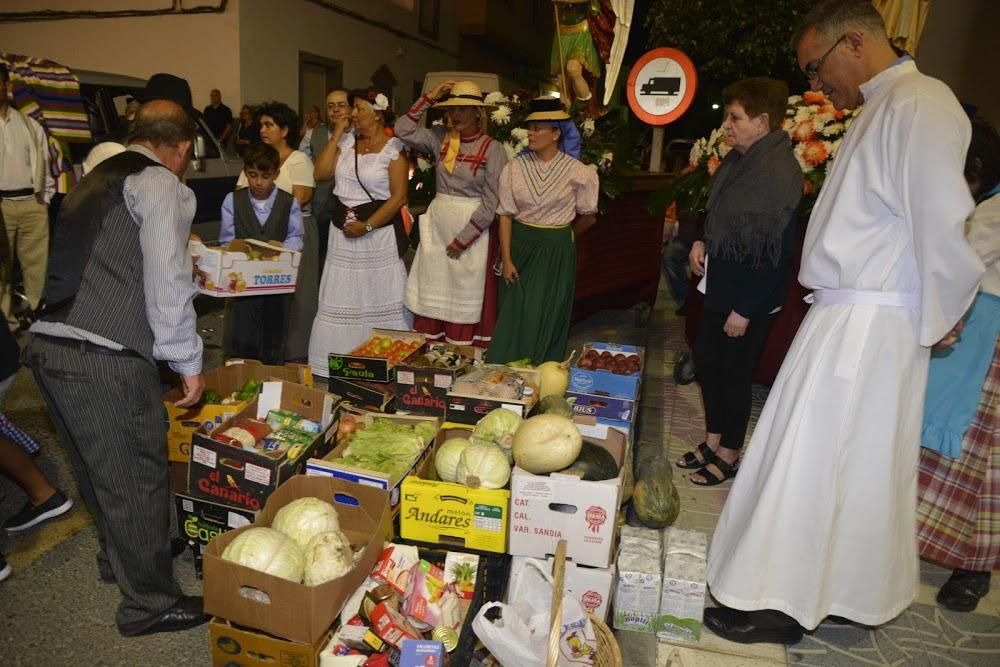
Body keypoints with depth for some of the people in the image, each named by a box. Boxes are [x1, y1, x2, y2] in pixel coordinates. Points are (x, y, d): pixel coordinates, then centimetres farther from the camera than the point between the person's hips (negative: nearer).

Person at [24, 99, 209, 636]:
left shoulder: (95, 178, 19)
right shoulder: (162, 185, -6)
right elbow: (167, 283, -14)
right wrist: (188, 362, -6)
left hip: (47, 344, 9)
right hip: (105, 357, -8)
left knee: (99, 466, 25)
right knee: (137, 476, 6)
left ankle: (116, 557, 47)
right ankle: (149, 603, 22)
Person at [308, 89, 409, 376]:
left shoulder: (393, 149, -7)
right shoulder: (346, 144, 10)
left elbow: (399, 196, -13)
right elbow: (320, 173, 0)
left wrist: (367, 226, -18)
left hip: (377, 234, -6)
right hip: (343, 234, 6)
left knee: (378, 302, 4)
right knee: (342, 302, 10)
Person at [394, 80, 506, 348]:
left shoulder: (493, 149, -9)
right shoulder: (440, 138, 5)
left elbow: (491, 203, -11)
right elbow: (403, 131, 0)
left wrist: (463, 238, -13)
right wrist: (429, 98, -3)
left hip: (472, 229, -4)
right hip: (437, 225, 5)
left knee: (466, 297, 3)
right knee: (434, 294, 8)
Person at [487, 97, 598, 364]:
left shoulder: (577, 172, -7)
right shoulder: (515, 167, -3)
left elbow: (588, 217, 3)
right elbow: (506, 215, -4)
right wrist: (507, 259, -9)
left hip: (556, 251, -1)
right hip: (519, 246, 1)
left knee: (547, 318, 6)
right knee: (514, 316, 6)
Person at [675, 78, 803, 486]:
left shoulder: (780, 172, -21)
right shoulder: (740, 160, 6)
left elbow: (775, 250, -22)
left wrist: (745, 310, -20)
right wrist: (702, 241, 2)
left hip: (751, 295, -9)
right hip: (721, 284, 9)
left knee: (735, 373, 5)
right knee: (705, 359, 16)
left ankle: (729, 454, 25)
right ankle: (713, 441, 35)